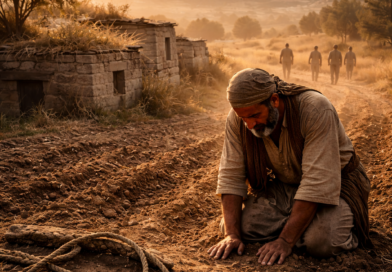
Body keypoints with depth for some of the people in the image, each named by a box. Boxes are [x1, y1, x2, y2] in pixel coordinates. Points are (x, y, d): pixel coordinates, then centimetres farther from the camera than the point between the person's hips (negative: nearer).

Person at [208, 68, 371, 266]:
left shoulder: (316, 110, -32)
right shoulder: (237, 119, -17)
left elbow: (318, 183, -34)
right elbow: (231, 176, -14)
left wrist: (285, 241, -34)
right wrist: (231, 235, -24)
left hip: (334, 182, -4)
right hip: (282, 184, 5)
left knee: (322, 242, -31)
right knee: (234, 225, -14)